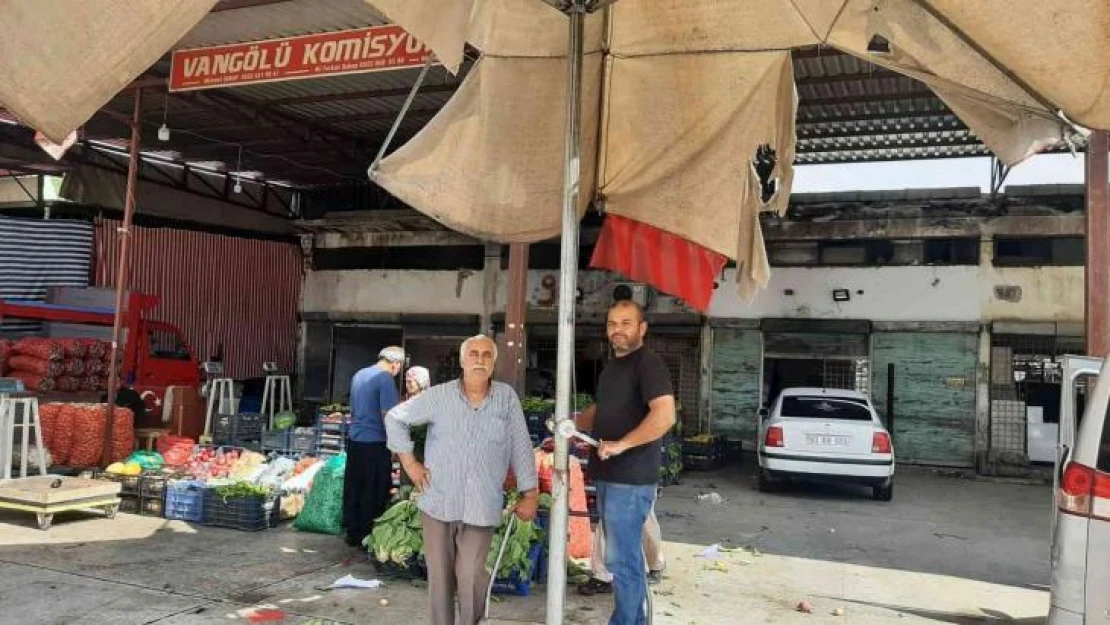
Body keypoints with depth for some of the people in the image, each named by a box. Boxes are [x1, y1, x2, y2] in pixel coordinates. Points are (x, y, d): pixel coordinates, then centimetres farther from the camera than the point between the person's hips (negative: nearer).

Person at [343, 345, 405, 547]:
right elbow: (387, 415, -18)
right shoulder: (385, 379, -14)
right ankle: (367, 536, 10)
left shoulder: (358, 375, 11)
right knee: (374, 494, 3)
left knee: (353, 490, 14)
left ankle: (353, 534, 23)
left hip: (354, 439, 8)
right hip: (374, 443, -8)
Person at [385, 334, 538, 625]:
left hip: (481, 507, -1)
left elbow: (521, 447, 1)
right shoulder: (438, 396, -2)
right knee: (439, 575, 10)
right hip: (438, 503, 1)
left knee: (471, 576, -6)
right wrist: (408, 460, 3)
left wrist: (530, 494, 0)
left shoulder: (507, 397, -1)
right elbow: (396, 418, 9)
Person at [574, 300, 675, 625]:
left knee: (621, 559, -4)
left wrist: (621, 445, -25)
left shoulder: (648, 363, -13)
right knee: (627, 556, 17)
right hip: (608, 476, 9)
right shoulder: (612, 365, 16)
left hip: (630, 479, -9)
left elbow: (665, 415, -26)